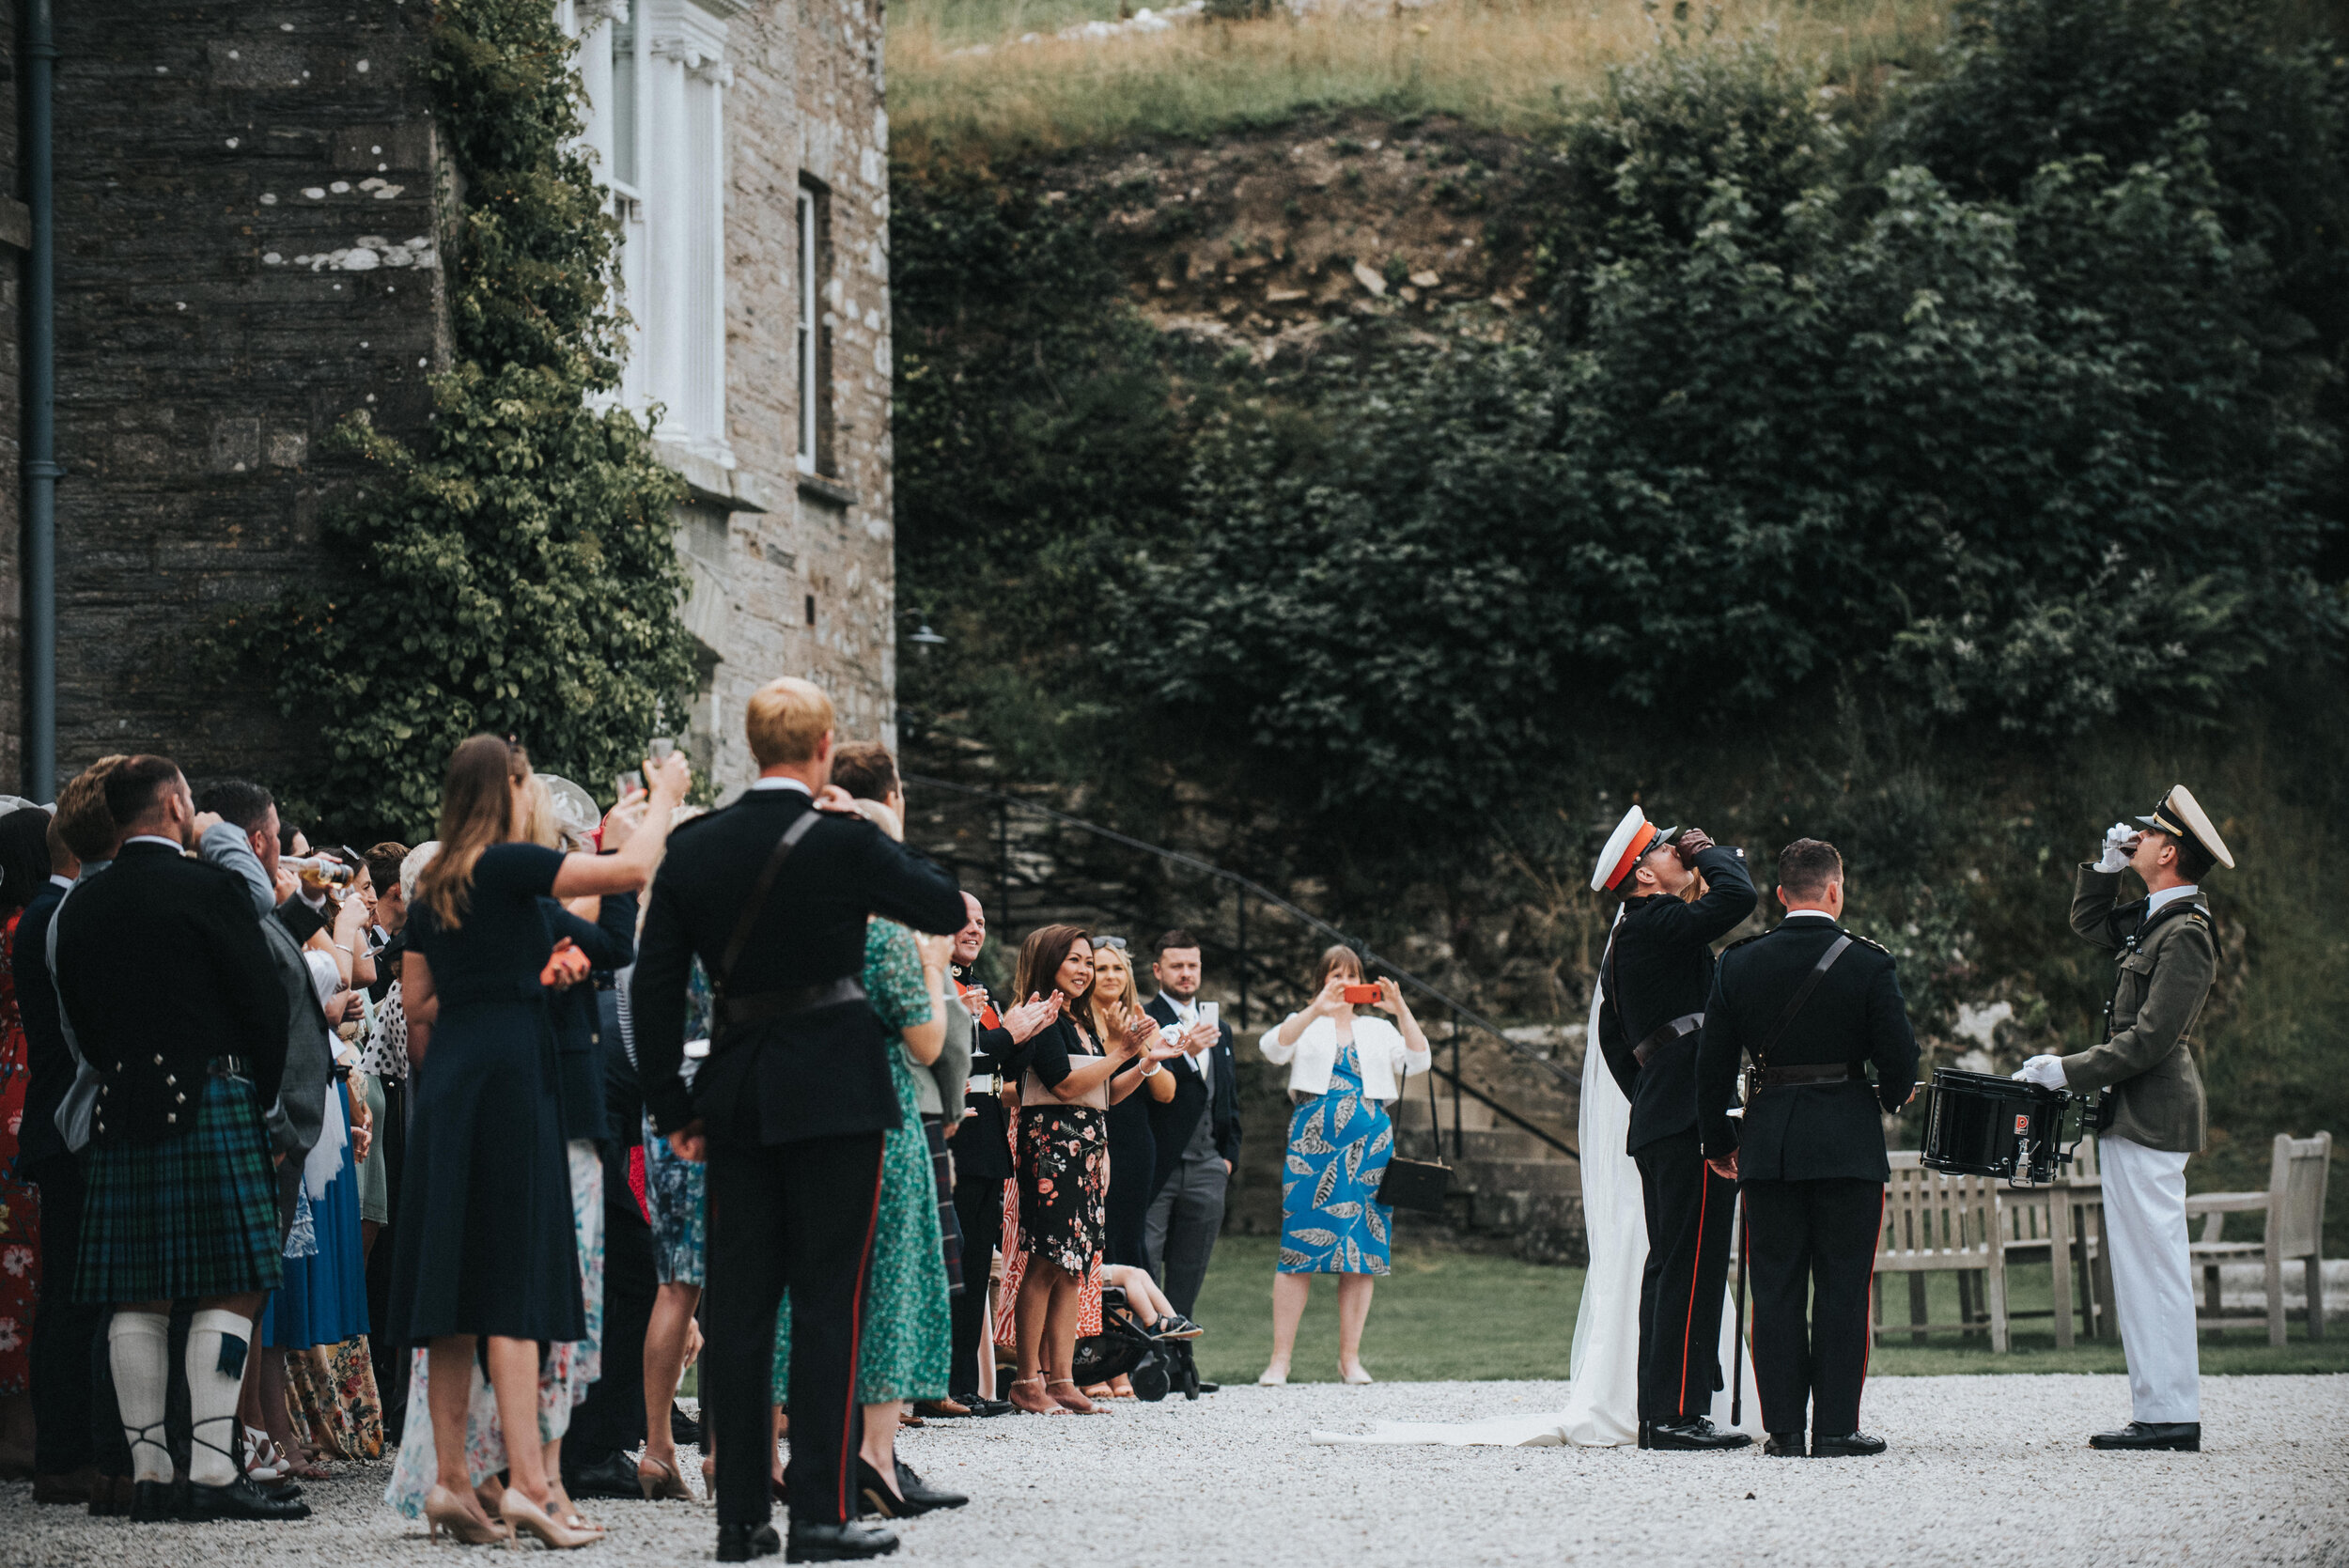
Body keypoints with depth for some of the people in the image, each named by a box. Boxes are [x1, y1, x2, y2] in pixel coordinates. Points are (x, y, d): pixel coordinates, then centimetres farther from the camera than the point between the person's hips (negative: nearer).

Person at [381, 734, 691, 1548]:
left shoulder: (434, 888, 14)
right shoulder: (508, 866, -7)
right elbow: (630, 869, -12)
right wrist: (665, 797, 3)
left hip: (446, 1084, 7)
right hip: (510, 1076, -7)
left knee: (453, 1291, 6)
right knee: (515, 1286, -9)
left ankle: (450, 1480, 4)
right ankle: (526, 1482, -14)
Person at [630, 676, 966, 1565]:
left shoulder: (694, 850, 4)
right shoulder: (844, 844, -10)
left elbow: (654, 984, 5)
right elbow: (946, 910, 4)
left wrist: (672, 1107, 11)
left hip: (737, 1093, 4)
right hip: (834, 1091, -4)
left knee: (738, 1307, 7)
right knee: (829, 1301, -2)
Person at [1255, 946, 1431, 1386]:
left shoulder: (1378, 1031, 18)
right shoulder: (1305, 1025, 12)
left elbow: (1419, 1061, 3)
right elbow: (1273, 1048, -9)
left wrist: (1401, 1011, -8)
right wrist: (1317, 1010, -20)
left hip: (1370, 1148, 3)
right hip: (1313, 1143, -3)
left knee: (1363, 1252, 1)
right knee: (1299, 1250, -8)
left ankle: (1350, 1357, 8)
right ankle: (1280, 1359, -7)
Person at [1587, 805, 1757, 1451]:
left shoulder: (1622, 943, 20)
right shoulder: (1658, 924, -10)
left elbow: (1612, 1037, 25)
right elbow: (1737, 897, -23)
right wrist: (1712, 851, -5)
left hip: (1656, 1117, 11)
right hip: (1692, 1118, -11)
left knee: (1669, 1263, 11)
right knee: (1692, 1261, -11)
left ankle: (1659, 1415, 13)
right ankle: (1677, 1415, -13)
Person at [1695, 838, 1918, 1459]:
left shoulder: (1737, 965, 2)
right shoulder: (1869, 965, -7)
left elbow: (1712, 1065, 5)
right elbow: (1900, 1064, -6)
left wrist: (1719, 1142, 17)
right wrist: (1892, 1098, 16)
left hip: (1768, 1145, 2)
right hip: (1849, 1145, -2)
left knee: (1776, 1288, 6)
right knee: (1843, 1289, 2)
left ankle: (1783, 1427, 5)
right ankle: (1836, 1427, 1)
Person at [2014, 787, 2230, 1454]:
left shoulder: (2186, 935, -16)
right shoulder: (2153, 919, 13)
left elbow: (2149, 1039, -21)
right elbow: (2088, 920, 32)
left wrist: (2069, 1072, -16)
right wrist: (2108, 864, 16)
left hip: (2151, 1120, -10)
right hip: (2133, 1119, 10)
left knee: (2154, 1267, -9)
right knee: (2138, 1269, 10)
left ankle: (2172, 1417, -7)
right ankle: (2158, 1410, 12)